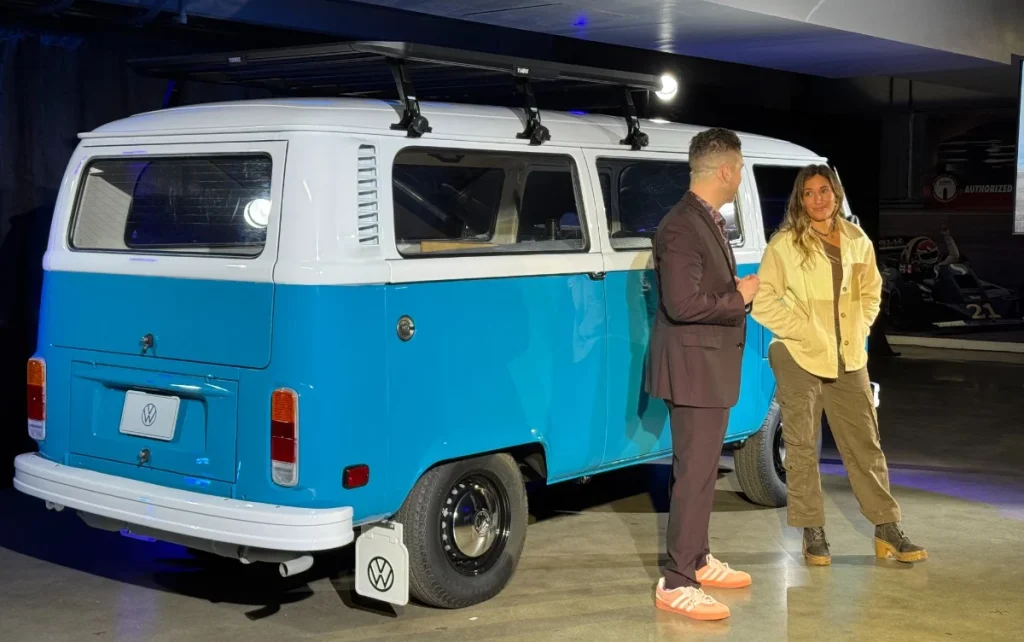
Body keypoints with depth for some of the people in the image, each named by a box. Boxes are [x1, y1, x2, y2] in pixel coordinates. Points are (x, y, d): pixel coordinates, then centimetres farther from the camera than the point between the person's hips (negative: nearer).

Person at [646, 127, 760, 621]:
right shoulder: (682, 227, -21)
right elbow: (682, 303, -28)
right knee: (695, 473, -7)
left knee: (702, 469, 19)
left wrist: (738, 291, 0)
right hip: (694, 367, -10)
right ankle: (676, 583, 0)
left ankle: (697, 559, 32)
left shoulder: (708, 221, 11)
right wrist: (739, 297, -16)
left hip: (711, 366, 10)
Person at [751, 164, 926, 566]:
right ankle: (813, 533, 12)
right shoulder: (784, 244, -6)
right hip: (800, 358, -4)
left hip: (849, 359, 4)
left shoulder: (857, 241, 7)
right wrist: (807, 334, -13)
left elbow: (871, 292, 19)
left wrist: (859, 330, 5)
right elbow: (763, 302, -8)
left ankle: (887, 530, 14)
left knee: (865, 443, 7)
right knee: (802, 447, 3)